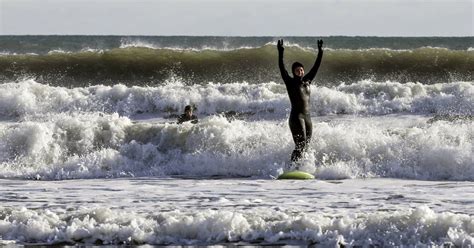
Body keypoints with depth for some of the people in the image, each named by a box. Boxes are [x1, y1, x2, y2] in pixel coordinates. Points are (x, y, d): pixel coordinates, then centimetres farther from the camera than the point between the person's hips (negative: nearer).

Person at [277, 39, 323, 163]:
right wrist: (280, 53, -19)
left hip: (307, 117, 6)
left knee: (306, 145, 4)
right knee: (300, 145, -16)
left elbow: (315, 67, 17)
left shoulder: (306, 81, 13)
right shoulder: (290, 82, -1)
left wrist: (320, 53, 12)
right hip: (296, 116, -6)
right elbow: (282, 69, -11)